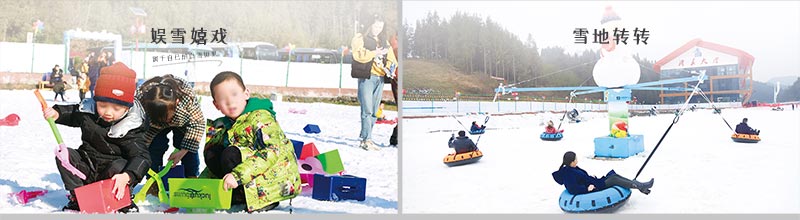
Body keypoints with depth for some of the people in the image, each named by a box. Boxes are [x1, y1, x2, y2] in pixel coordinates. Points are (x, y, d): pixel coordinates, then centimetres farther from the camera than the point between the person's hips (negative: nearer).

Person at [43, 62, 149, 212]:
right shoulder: (87, 111, -7)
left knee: (120, 166, -35)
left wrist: (127, 176, -46)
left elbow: (141, 156, -29)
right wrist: (56, 113, -3)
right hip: (86, 169, 4)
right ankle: (77, 198, -7)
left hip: (111, 175, -4)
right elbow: (71, 114, 18)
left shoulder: (131, 128, -20)